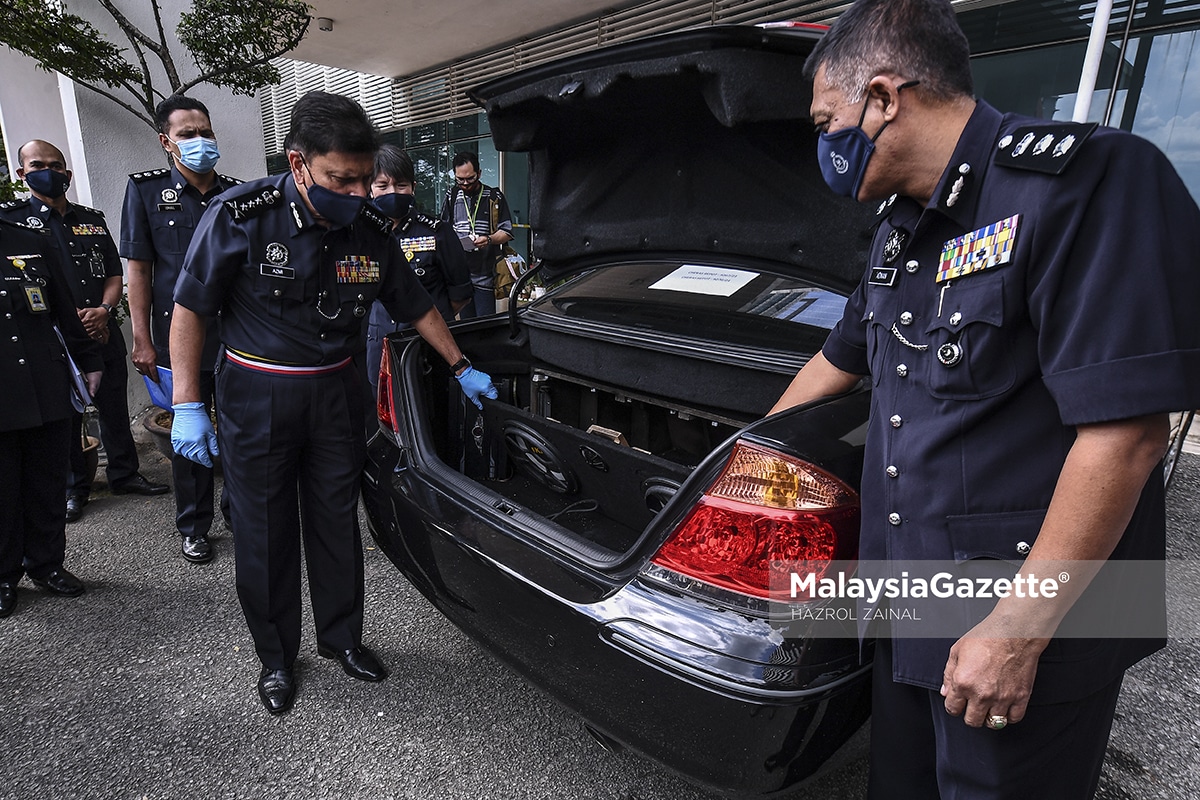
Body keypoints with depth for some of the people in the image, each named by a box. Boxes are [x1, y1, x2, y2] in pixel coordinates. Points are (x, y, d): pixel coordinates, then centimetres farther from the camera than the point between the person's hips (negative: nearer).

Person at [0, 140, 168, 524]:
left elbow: (114, 274, 12)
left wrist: (103, 311, -7)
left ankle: (124, 473, 23)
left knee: (115, 408, 10)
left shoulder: (93, 219, 14)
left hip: (104, 333, 3)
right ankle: (74, 488, 19)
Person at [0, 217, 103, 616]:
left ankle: (46, 562, 27)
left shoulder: (32, 243, 8)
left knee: (48, 483, 11)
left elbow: (65, 310, 14)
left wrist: (88, 360, 16)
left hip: (47, 392, 3)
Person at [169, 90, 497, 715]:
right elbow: (189, 309, -9)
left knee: (337, 525, 13)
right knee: (265, 537, 9)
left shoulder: (372, 230, -4)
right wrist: (187, 405, -12)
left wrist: (463, 369, 9)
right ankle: (276, 659, 30)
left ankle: (341, 638, 34)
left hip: (336, 394, 3)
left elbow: (416, 306, 8)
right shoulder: (242, 216, -15)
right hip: (255, 400, -3)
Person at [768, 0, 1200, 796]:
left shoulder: (1084, 181, -18)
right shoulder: (903, 230, 9)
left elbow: (1127, 426, -23)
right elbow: (840, 358, 20)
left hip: (1028, 623, -7)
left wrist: (1020, 629, -22)